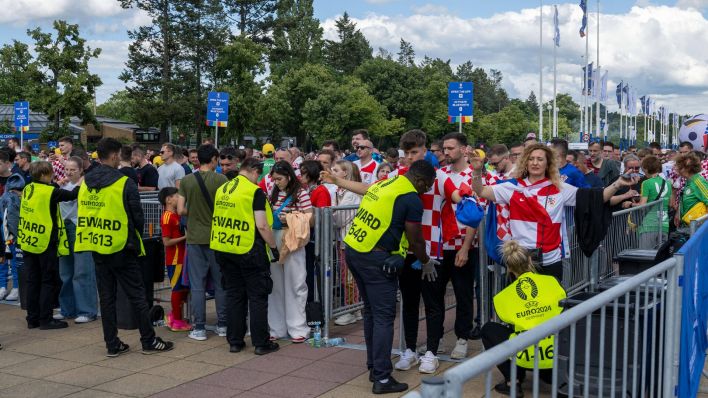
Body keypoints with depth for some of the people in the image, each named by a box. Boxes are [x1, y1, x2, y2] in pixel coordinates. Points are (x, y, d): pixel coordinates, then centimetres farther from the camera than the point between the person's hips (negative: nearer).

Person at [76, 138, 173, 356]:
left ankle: (112, 345, 15)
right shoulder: (124, 183, -13)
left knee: (106, 296, 11)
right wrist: (135, 237, 10)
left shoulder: (85, 183, 5)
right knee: (136, 295, 4)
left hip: (97, 247, 6)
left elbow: (83, 215, 11)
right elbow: (137, 217, -9)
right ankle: (149, 341, 11)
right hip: (121, 248, -6)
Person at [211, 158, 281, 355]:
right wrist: (274, 247, -5)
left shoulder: (222, 189, 8)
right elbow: (262, 225, -15)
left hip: (224, 249, 6)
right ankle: (261, 343, 8)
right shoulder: (254, 191, -11)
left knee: (234, 295, 14)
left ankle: (235, 341, 18)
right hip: (249, 250, -6)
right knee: (257, 297, 4)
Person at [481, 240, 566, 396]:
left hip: (525, 358, -4)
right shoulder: (552, 282, 4)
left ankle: (513, 381, 10)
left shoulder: (502, 297, 2)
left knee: (488, 329, 18)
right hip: (557, 357, 5)